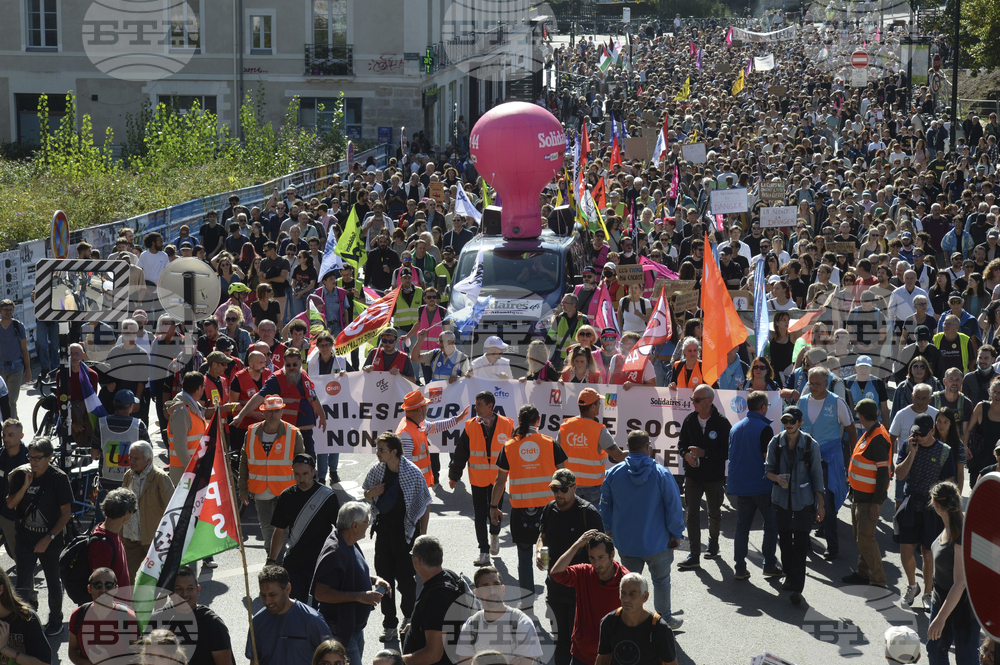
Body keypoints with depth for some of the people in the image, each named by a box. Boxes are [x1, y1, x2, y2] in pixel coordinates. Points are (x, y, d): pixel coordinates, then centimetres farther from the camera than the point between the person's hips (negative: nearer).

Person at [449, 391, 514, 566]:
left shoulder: (506, 425, -4)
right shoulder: (470, 426, -2)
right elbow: (461, 453, 4)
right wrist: (454, 476, 7)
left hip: (498, 478, -1)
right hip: (477, 478, 1)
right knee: (479, 516, 2)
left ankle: (494, 535, 38)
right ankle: (484, 552, 11)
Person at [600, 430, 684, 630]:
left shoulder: (613, 474, -5)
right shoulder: (661, 474, -15)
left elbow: (605, 506, 8)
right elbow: (674, 506, -11)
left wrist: (610, 529, 22)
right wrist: (676, 534, 1)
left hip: (626, 543, 3)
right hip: (657, 541, -2)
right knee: (661, 581, 15)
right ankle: (665, 619, 24)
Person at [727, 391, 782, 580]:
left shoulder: (735, 428, 9)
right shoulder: (764, 428, -13)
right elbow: (768, 458, -15)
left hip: (740, 485, 6)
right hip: (762, 486, -6)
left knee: (742, 527, 8)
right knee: (771, 525, 8)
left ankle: (739, 568, 6)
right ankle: (770, 565, 8)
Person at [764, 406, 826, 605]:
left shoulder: (810, 444, -6)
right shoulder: (775, 443, -1)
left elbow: (817, 475, -1)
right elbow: (768, 469, 6)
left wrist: (820, 504, 0)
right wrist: (776, 477, -18)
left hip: (804, 501, -3)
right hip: (781, 499, 3)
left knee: (800, 544, -7)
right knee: (785, 541, 14)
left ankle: (796, 588, -10)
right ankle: (789, 576, 35)